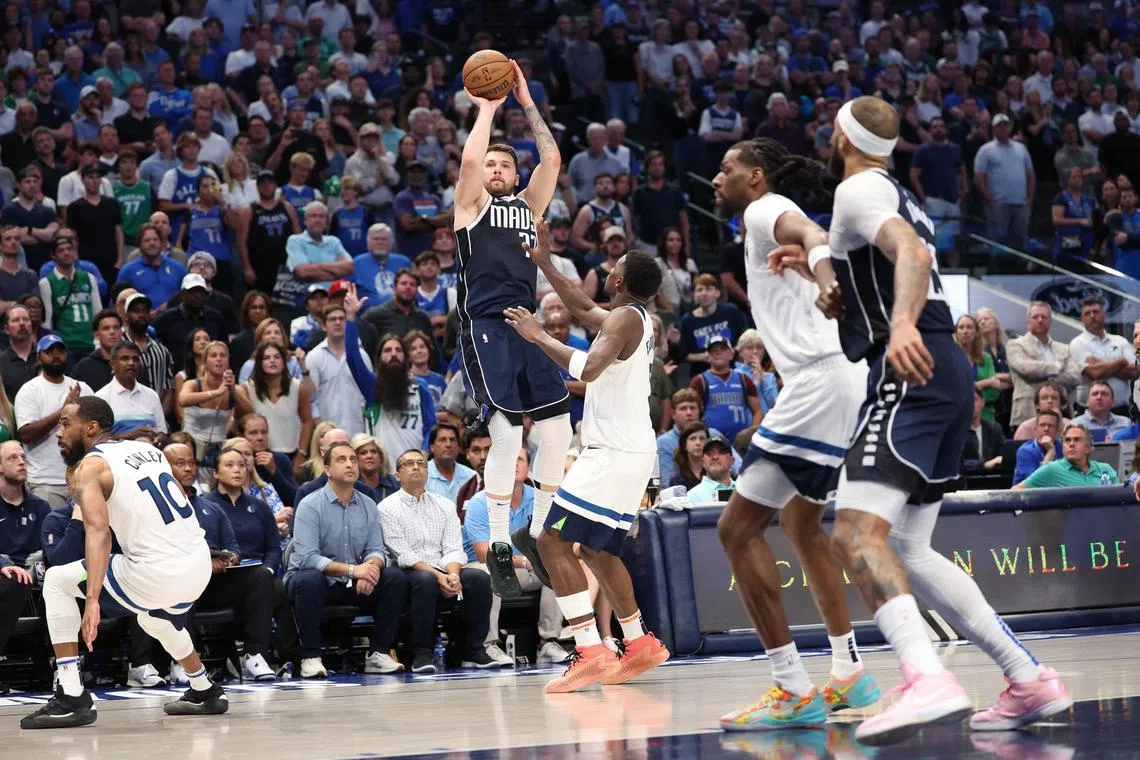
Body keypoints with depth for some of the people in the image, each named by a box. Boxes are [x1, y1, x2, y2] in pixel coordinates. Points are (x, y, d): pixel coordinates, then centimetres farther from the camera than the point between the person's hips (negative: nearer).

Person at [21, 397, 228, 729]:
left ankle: (71, 698, 1)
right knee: (154, 618, 40)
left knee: (57, 582, 8)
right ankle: (206, 693, 47)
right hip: (200, 565, 8)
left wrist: (92, 601, -31)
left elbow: (99, 532, -21)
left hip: (157, 574, -8)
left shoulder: (90, 466, -5)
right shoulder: (147, 449, 18)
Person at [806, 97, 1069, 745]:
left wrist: (902, 323, -40)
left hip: (911, 372, -10)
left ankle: (928, 679, -44)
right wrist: (839, 292, 29)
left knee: (857, 532, -24)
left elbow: (913, 252, -22)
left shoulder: (859, 189, -3)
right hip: (947, 372, 10)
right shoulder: (903, 199, 27)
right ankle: (1030, 680, 10)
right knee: (907, 550, 14)